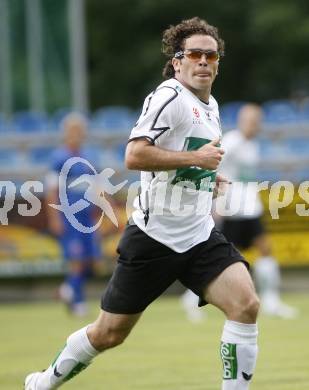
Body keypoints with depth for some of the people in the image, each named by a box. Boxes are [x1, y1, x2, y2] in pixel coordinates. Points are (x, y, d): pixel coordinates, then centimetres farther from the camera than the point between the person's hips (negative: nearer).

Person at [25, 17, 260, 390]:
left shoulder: (210, 105, 14)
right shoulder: (170, 96, -13)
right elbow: (134, 155, -25)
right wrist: (195, 157, -23)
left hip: (199, 236, 6)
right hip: (154, 236, -6)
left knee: (246, 304, -19)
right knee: (109, 334, 4)